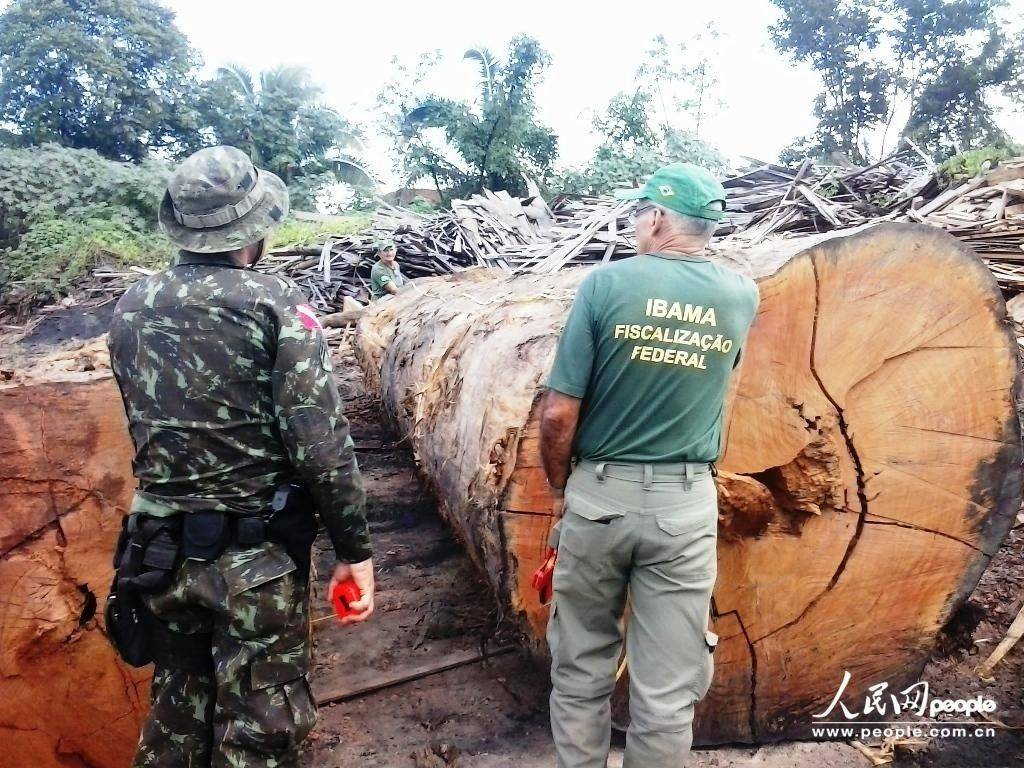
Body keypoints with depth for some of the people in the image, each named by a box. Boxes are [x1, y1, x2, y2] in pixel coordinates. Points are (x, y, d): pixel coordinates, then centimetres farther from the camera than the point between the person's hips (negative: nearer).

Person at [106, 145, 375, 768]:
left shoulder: (131, 310, 2)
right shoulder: (275, 304, -15)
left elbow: (147, 426, 11)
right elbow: (322, 445, -18)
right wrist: (355, 549, -10)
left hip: (162, 548, 6)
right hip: (257, 554, -5)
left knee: (178, 705, 24)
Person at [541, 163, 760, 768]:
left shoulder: (607, 283, -10)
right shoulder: (742, 295, 0)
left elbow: (559, 414, -10)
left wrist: (560, 487, 5)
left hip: (598, 496, -1)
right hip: (686, 505, 2)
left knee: (581, 670, 18)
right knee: (667, 691, 13)